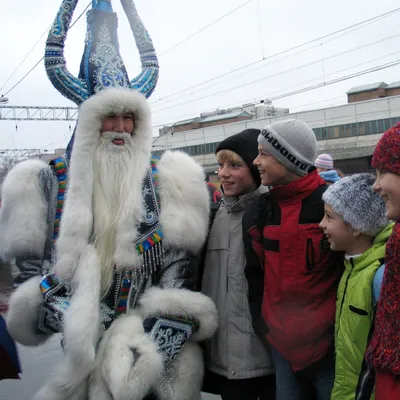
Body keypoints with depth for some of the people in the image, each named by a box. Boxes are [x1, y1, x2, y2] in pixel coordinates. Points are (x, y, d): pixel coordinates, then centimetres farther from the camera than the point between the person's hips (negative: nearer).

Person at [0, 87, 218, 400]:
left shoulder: (164, 178, 0)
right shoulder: (57, 178, 3)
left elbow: (181, 255, -2)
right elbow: (34, 250, 8)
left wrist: (168, 320, -12)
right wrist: (51, 304, -6)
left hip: (146, 330, -1)